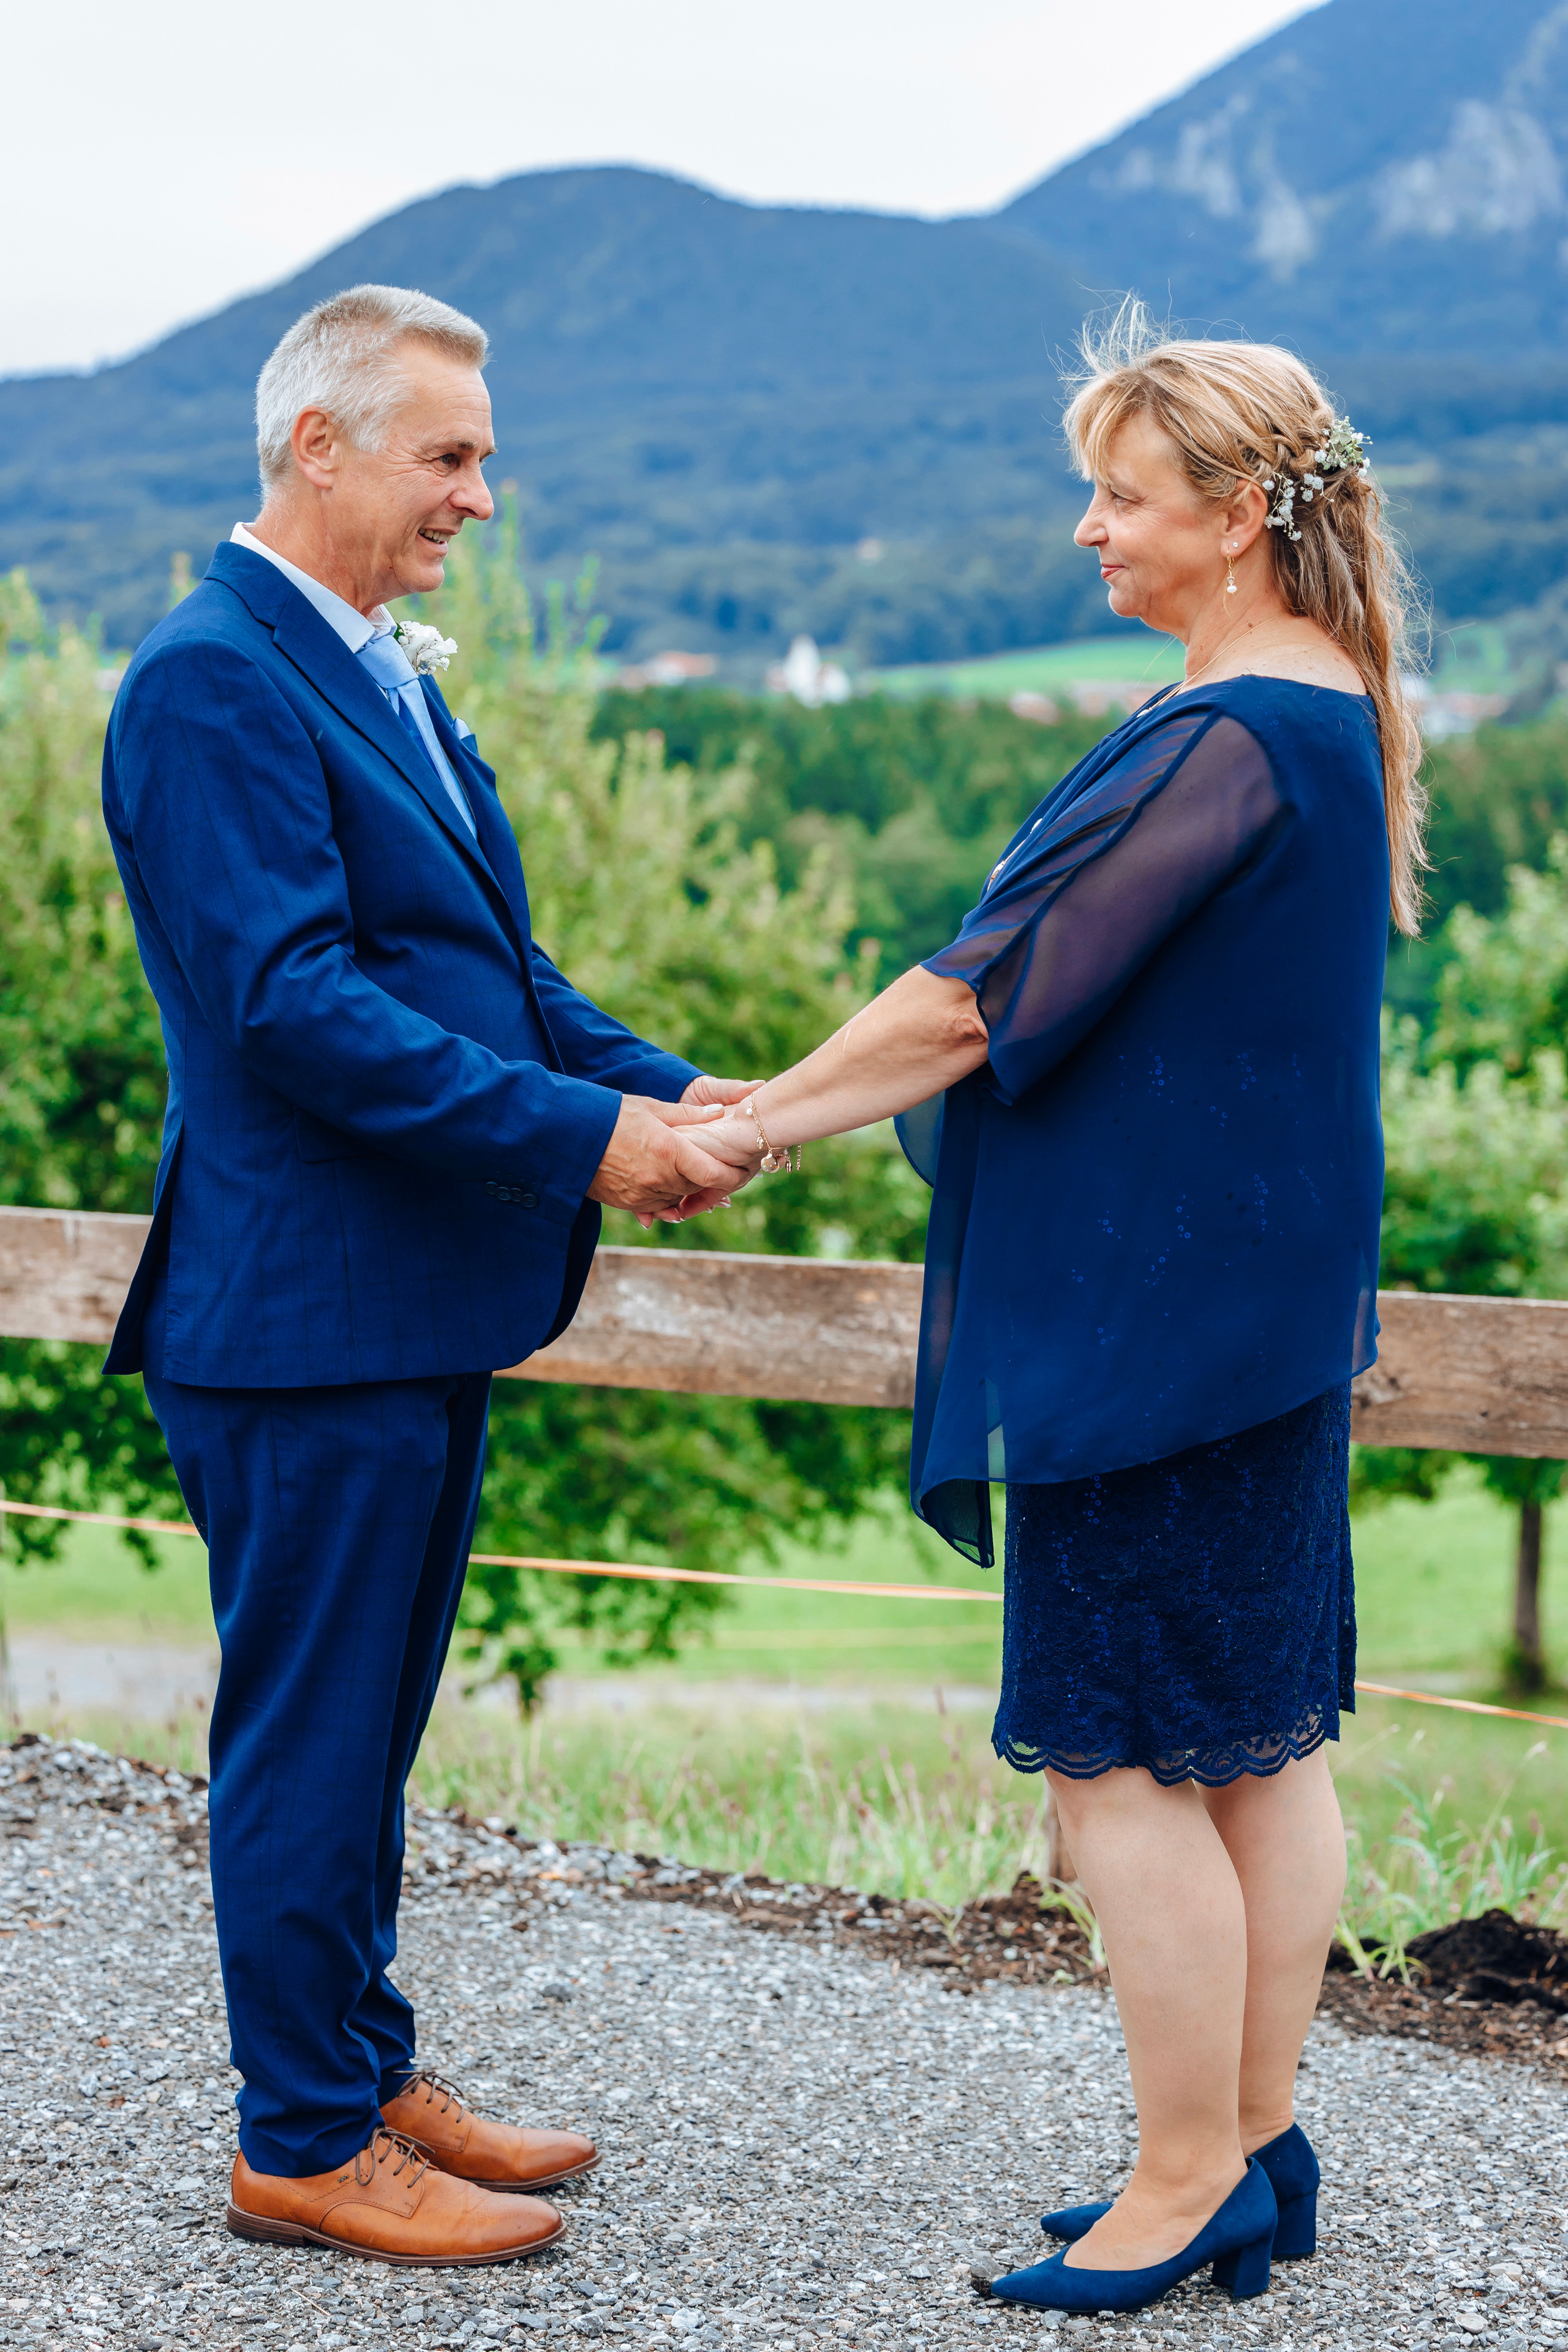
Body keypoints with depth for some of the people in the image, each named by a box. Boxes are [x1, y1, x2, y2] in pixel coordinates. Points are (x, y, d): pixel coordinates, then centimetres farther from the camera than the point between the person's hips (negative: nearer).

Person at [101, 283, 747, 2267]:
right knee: (307, 1730, 2)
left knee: (366, 1716, 18)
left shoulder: (384, 675, 15)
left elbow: (485, 957, 18)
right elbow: (296, 1002, -23)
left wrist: (656, 1086, 2)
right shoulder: (210, 682, -15)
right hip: (306, 1309, -9)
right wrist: (580, 1133, -23)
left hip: (423, 1303, 9)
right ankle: (304, 2144, 15)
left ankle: (365, 2070, 32)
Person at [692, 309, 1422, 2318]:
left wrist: (766, 1118, -5)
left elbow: (994, 989, -17)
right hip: (1260, 1300, 10)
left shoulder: (1231, 742, -20)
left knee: (1124, 1756, 0)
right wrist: (804, 1098, 14)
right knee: (1260, 1740, 14)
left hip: (1158, 1307, -10)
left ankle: (1187, 2181, 11)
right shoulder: (1325, 715, 12)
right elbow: (1051, 988, 15)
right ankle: (1256, 2153, 24)